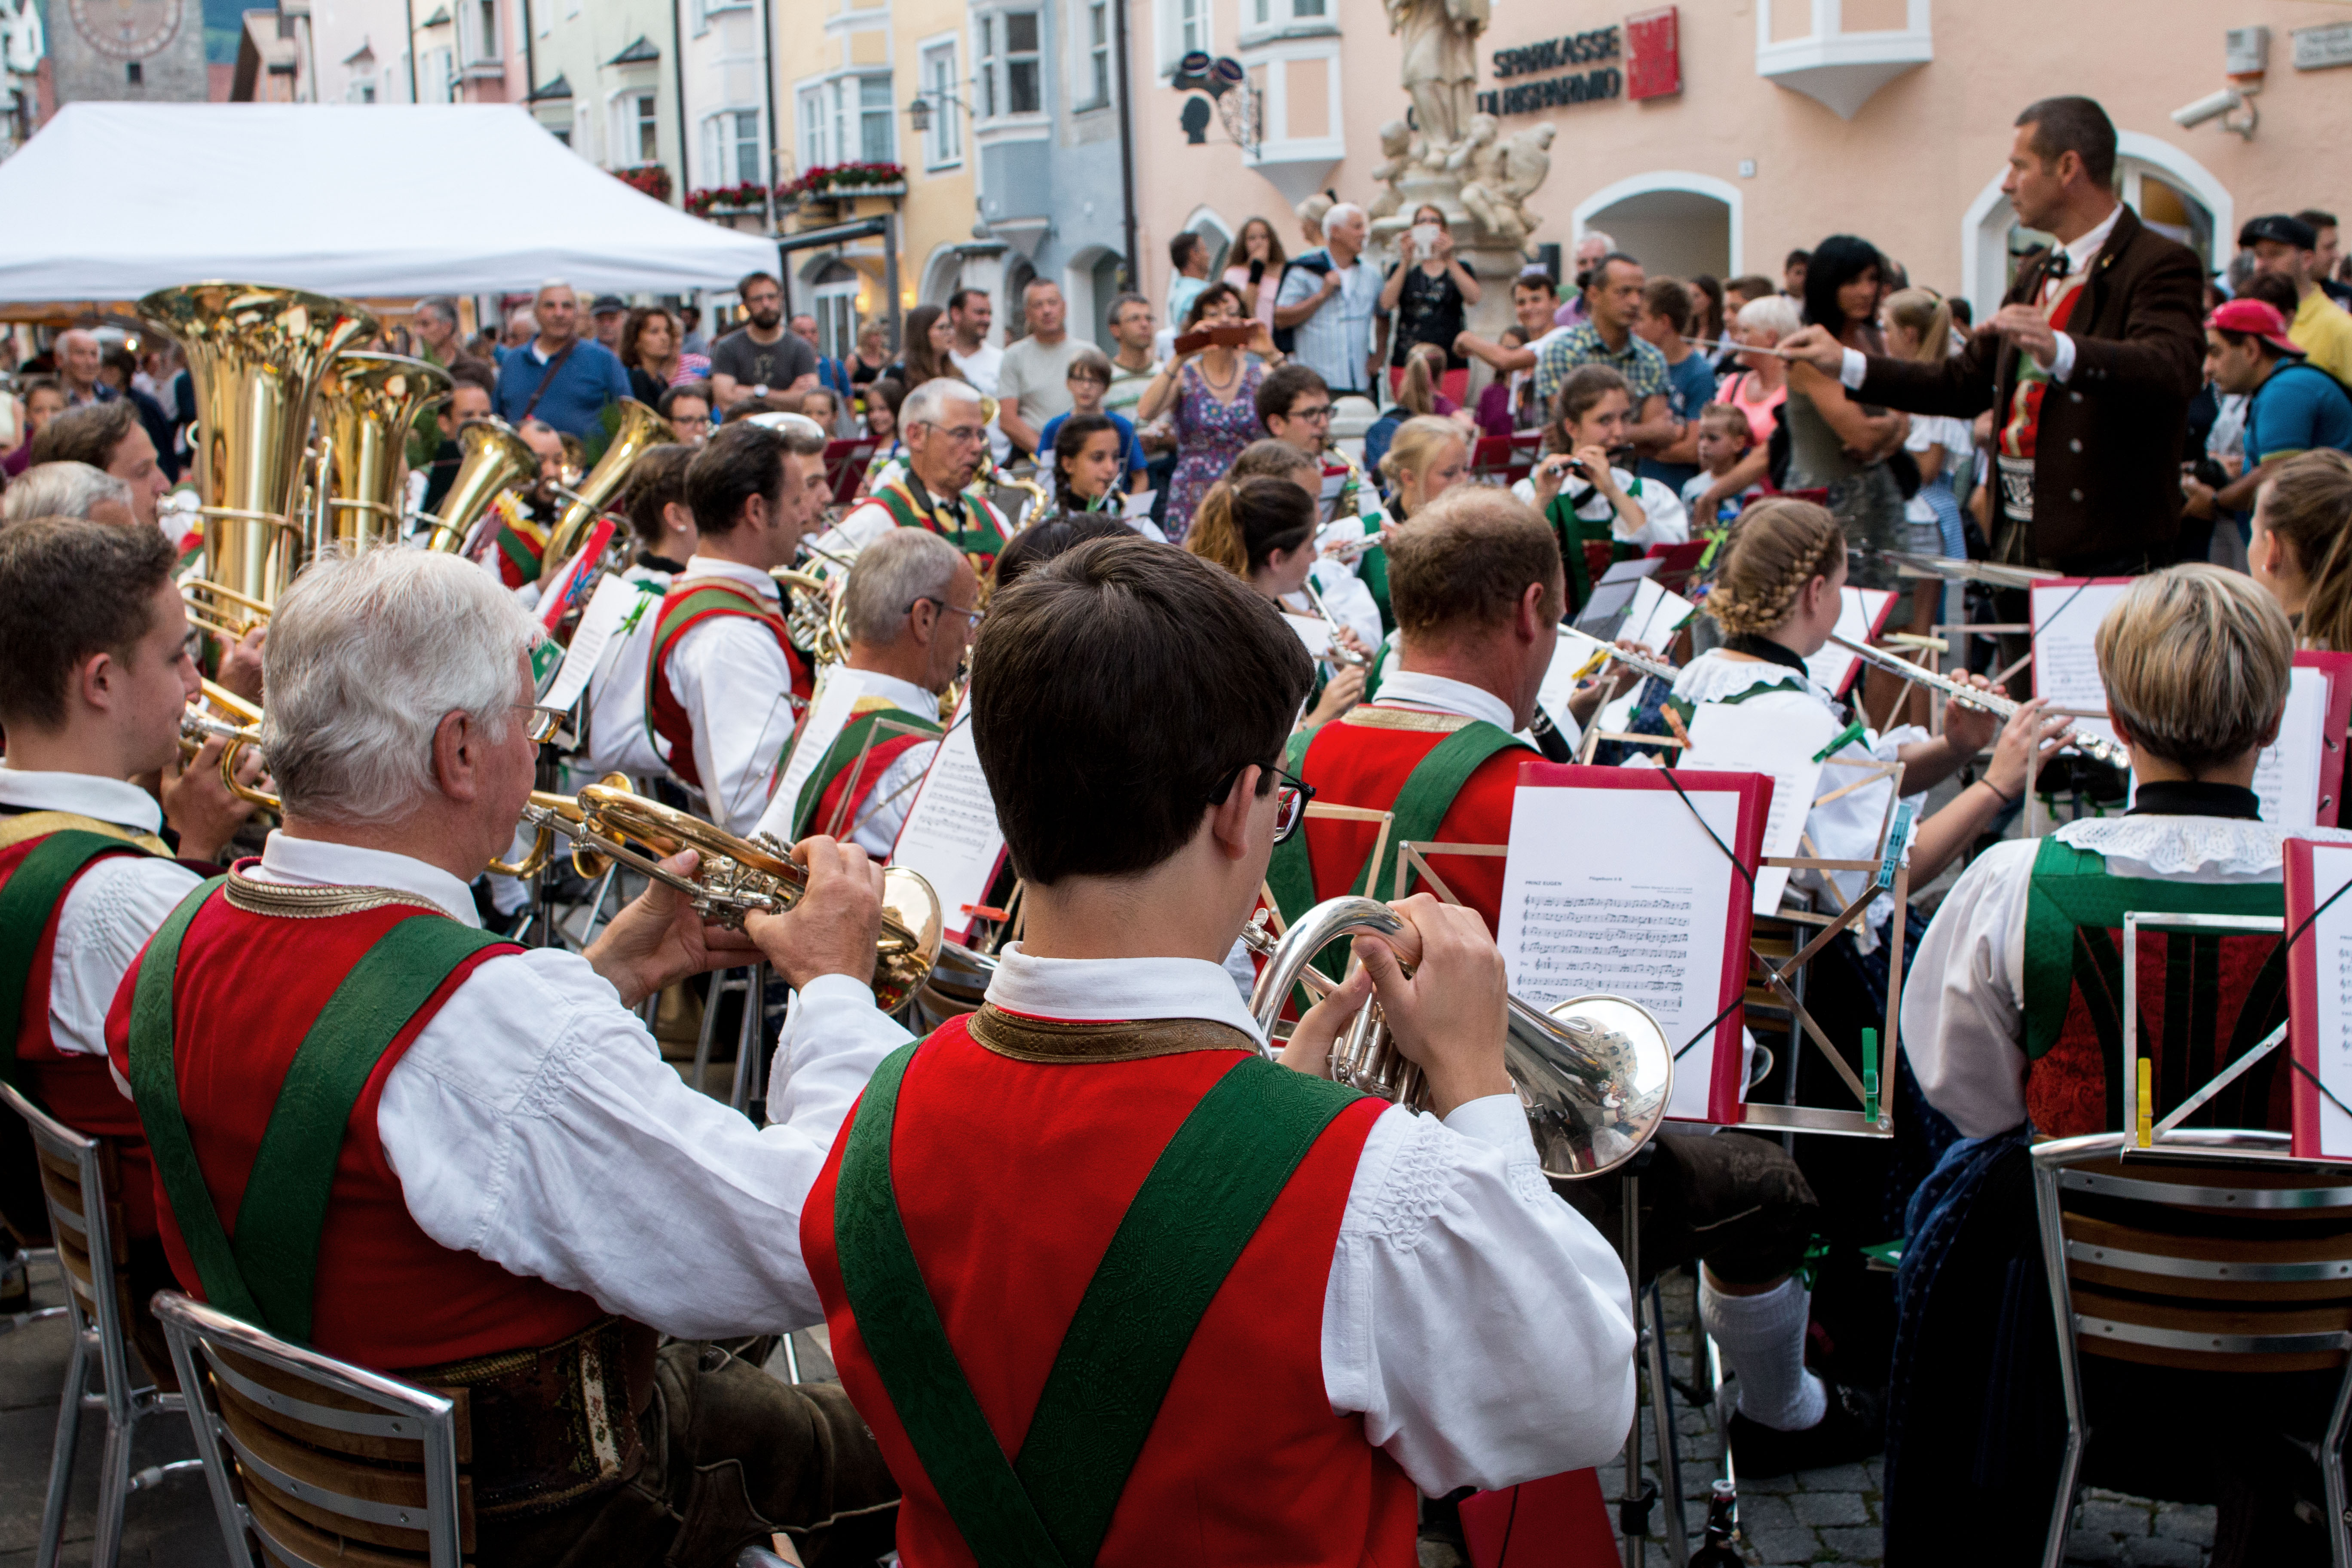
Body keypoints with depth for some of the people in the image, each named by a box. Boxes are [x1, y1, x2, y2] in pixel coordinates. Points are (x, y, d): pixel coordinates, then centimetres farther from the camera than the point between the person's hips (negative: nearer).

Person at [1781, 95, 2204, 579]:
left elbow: (2169, 371, -27)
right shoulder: (2035, 274, 20)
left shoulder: (2162, 266, -8)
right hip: (2014, 542, 7)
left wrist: (2059, 352, -45)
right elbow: (1965, 385, 25)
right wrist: (1844, 363, 19)